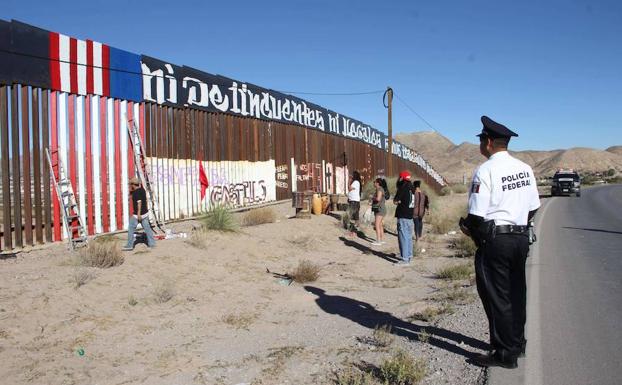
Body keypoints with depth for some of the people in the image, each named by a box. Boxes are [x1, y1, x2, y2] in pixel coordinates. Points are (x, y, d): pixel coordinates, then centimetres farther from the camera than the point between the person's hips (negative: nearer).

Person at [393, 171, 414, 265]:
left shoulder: (403, 188, -14)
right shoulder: (410, 187, 11)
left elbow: (395, 201, -10)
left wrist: (398, 201, 7)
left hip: (403, 216, -9)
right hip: (410, 215, 9)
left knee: (403, 237, -7)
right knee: (408, 237, 17)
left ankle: (405, 260, -7)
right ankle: (409, 256, 27)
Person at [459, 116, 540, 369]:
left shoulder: (485, 171, -15)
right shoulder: (525, 169, 7)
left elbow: (477, 215, -18)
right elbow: (533, 209, 12)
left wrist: (467, 228, 1)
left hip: (495, 241, -7)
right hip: (521, 238, 8)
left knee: (496, 297, 3)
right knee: (516, 293, 18)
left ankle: (505, 353, 11)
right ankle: (517, 343, 33)